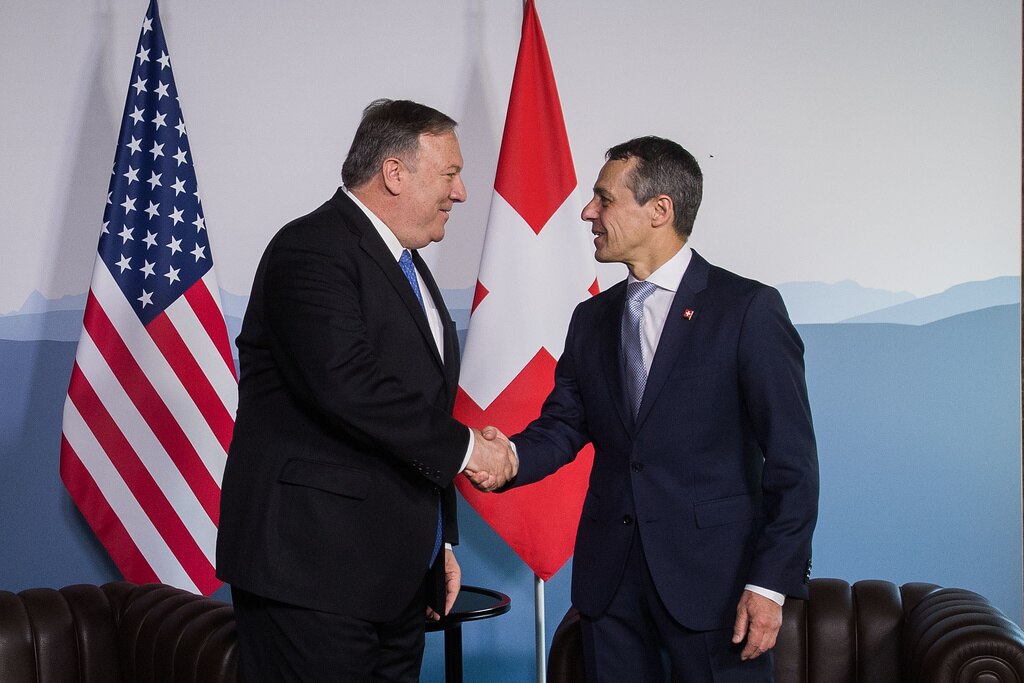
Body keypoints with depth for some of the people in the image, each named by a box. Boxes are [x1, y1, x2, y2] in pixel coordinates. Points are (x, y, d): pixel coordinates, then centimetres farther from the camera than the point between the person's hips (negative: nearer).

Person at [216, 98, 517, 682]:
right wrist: (462, 447, -15)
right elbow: (347, 387, -25)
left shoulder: (408, 267, 20)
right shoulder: (312, 250, -11)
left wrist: (440, 542, 22)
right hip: (313, 569, -9)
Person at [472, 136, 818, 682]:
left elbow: (791, 459, -9)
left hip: (713, 574, -5)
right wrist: (510, 458, -13)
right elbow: (563, 425, 10)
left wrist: (771, 583, -14)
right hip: (609, 574, 5)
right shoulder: (592, 318, 13)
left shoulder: (748, 309, -7)